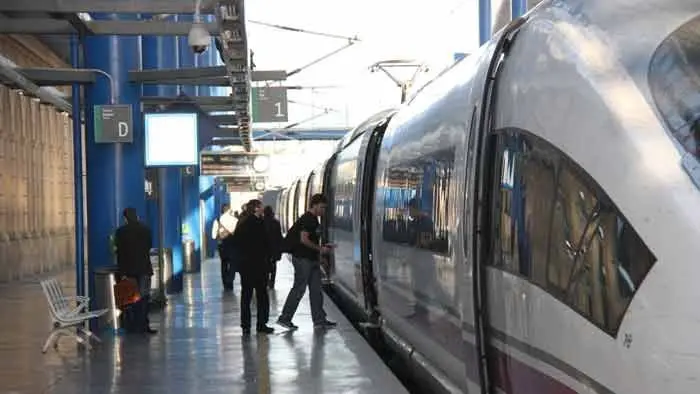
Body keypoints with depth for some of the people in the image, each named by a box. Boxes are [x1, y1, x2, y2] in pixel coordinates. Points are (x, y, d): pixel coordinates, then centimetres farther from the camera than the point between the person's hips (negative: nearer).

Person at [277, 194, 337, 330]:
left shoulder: (314, 220, 16)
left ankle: (319, 320, 13)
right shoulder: (306, 219, -14)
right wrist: (320, 249, -14)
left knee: (316, 290, 9)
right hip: (303, 259, -10)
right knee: (299, 289, -5)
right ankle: (284, 318, 1)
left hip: (312, 260, 10)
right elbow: (304, 239, -22)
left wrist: (322, 248, 11)